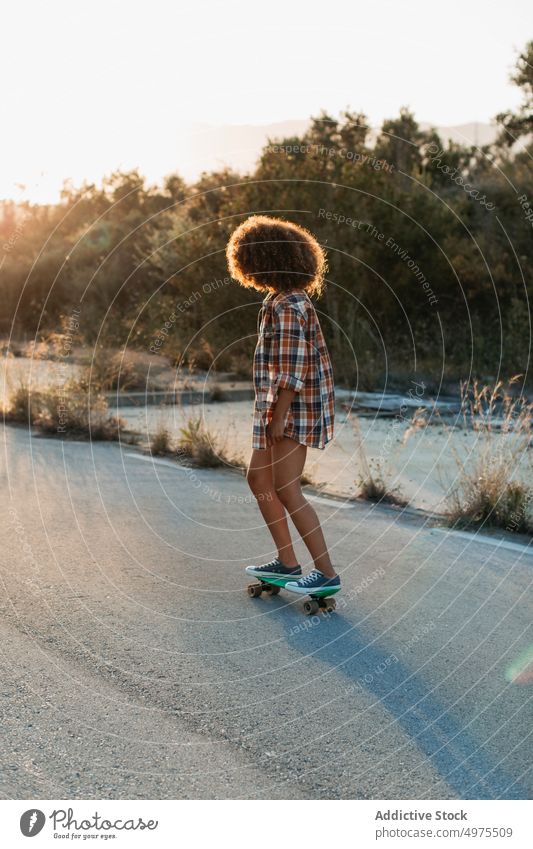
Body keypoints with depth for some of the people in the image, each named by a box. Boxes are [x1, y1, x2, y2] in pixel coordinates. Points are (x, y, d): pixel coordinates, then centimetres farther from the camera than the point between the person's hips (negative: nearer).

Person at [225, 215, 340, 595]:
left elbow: (293, 368, -22)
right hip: (280, 408, 10)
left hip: (293, 410, -10)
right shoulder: (289, 300, 14)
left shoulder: (287, 306, -18)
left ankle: (327, 573, 1)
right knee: (260, 480, 15)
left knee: (287, 491, -6)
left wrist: (278, 416, -20)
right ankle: (287, 561, 23)